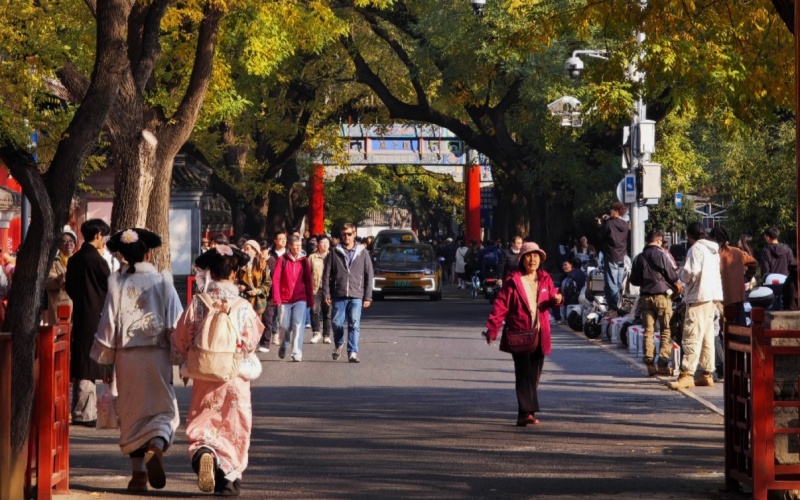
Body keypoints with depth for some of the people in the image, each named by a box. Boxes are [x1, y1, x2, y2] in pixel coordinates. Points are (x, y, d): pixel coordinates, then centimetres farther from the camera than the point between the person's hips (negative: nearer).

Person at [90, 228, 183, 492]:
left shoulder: (117, 283, -1)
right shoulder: (162, 281, -4)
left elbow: (108, 323, 1)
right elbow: (176, 323, -5)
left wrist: (106, 362, 9)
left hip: (126, 355, 1)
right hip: (156, 354, -1)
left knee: (132, 413, 11)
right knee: (163, 409, 7)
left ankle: (138, 473, 9)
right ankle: (155, 448, -23)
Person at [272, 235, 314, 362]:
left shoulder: (304, 261, 5)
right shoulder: (282, 260, -1)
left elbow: (309, 281, 8)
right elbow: (276, 280, -2)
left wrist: (310, 299, 5)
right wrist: (277, 298, -8)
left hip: (300, 299, 0)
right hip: (285, 299, 0)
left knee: (298, 325, -12)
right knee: (285, 327, 7)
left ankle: (297, 353, -12)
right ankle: (284, 346, 34)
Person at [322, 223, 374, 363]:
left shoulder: (363, 253, 7)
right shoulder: (335, 252, 6)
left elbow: (369, 275, 7)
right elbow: (327, 274, 6)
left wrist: (367, 297, 1)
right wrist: (326, 293, -1)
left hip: (356, 296, -1)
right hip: (338, 295, 1)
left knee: (354, 324, -8)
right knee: (336, 323, 2)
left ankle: (353, 352, -6)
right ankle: (338, 345, 29)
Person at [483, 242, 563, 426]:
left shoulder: (545, 279, 11)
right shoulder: (513, 280, -3)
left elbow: (552, 298, 16)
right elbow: (500, 306, -7)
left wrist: (557, 299, -10)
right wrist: (492, 329, -14)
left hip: (539, 335, 5)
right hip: (519, 334, -5)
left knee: (534, 376, 7)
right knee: (524, 373, -12)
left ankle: (525, 414, 15)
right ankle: (527, 412, -18)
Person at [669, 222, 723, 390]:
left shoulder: (696, 249, -9)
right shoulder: (714, 249, 18)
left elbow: (691, 273, -19)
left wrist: (680, 274, 3)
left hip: (699, 296, -9)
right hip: (714, 295, 9)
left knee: (692, 337, -13)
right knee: (707, 337, 13)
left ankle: (687, 375, -18)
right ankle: (707, 374, 15)